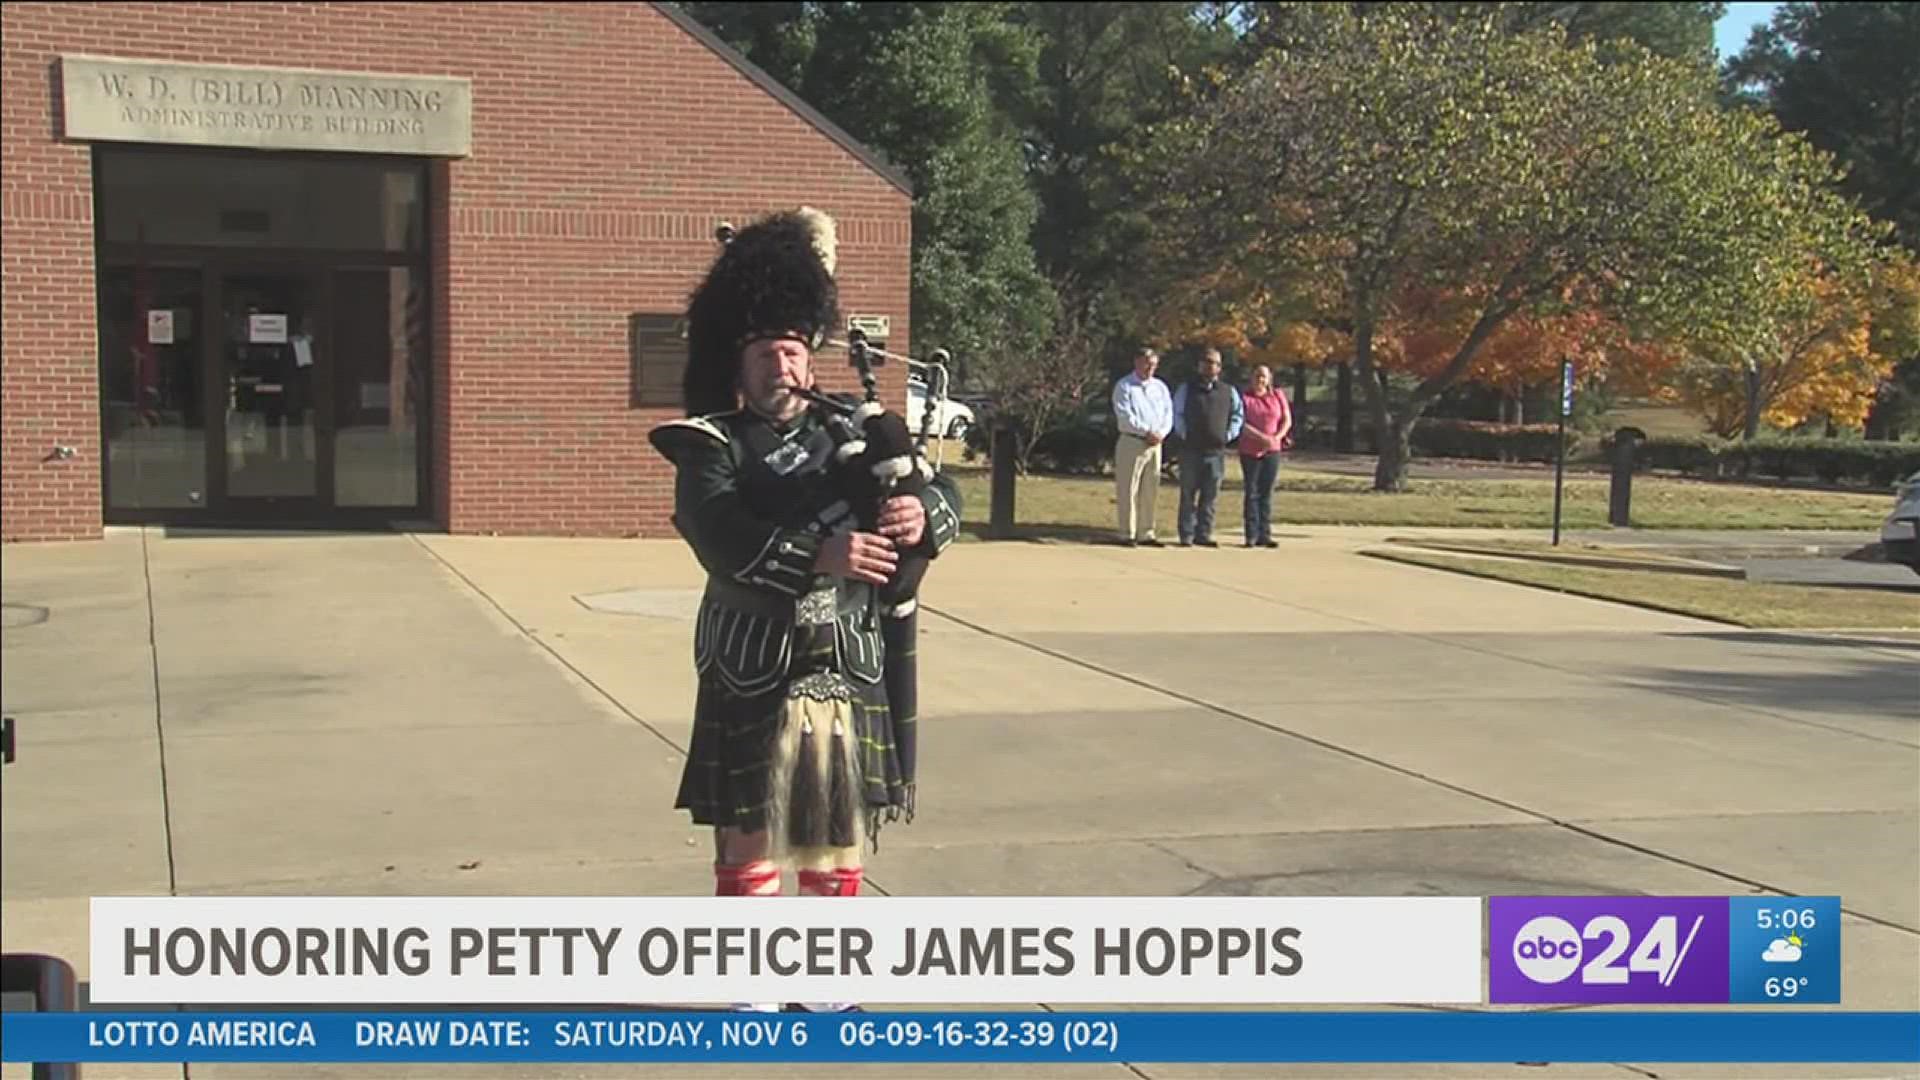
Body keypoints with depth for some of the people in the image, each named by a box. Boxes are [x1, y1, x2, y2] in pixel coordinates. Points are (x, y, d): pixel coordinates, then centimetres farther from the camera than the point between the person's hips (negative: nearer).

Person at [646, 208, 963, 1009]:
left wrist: (923, 514, -23)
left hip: (849, 664, 4)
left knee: (839, 822, 13)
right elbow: (721, 537, -20)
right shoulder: (712, 444, -1)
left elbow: (942, 490, 1)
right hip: (753, 670, -3)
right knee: (749, 823, 4)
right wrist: (816, 555, -33)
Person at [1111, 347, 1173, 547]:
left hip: (1154, 444, 6)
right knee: (1128, 490, -4)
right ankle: (1127, 534, -1)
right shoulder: (1124, 386, -1)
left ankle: (1146, 533, 14)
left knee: (1151, 491, 7)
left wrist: (1161, 433, -9)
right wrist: (1146, 431, -16)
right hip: (1131, 442, -6)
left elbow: (1168, 413, 10)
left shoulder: (1160, 387, 16)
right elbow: (1125, 416, -11)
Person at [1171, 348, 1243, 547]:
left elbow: (1238, 415, 18)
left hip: (1216, 451, 2)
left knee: (1210, 497, 4)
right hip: (1191, 449, -2)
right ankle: (1186, 535, 3)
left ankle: (1203, 534, 10)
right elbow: (1177, 413, 6)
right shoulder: (1187, 389, 4)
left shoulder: (1228, 392, 10)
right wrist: (1183, 434, -3)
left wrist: (1229, 435, 8)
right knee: (1189, 495, 0)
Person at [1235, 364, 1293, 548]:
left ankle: (1265, 535, 6)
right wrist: (1262, 437, -21)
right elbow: (1242, 424, -10)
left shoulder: (1278, 395, 6)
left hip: (1272, 451, 2)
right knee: (1252, 493, 0)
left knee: (1267, 493, 4)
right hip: (1249, 451, -2)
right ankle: (1252, 536, 1)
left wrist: (1277, 437, -13)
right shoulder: (1245, 397, -2)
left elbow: (1287, 420, 5)